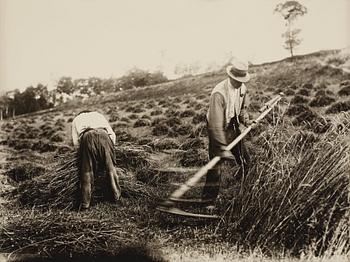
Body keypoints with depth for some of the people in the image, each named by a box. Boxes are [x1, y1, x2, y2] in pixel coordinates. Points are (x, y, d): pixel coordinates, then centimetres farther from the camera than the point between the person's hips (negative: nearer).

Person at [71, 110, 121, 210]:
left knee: (86, 171, 4)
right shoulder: (99, 115, 41)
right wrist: (110, 149, 33)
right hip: (103, 134, 1)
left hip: (87, 136, -1)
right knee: (110, 167, 11)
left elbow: (76, 141, 18)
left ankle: (85, 203, 3)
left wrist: (82, 153, 28)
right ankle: (117, 196, 15)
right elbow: (112, 135, 26)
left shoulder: (76, 119, 37)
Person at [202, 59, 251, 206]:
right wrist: (223, 147, -36)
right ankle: (208, 201, 3)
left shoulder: (242, 88, -6)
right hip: (218, 129, -7)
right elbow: (216, 124, -33)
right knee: (216, 164, -8)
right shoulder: (218, 93, -30)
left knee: (245, 160, 16)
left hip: (233, 127, 7)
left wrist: (245, 118, -8)